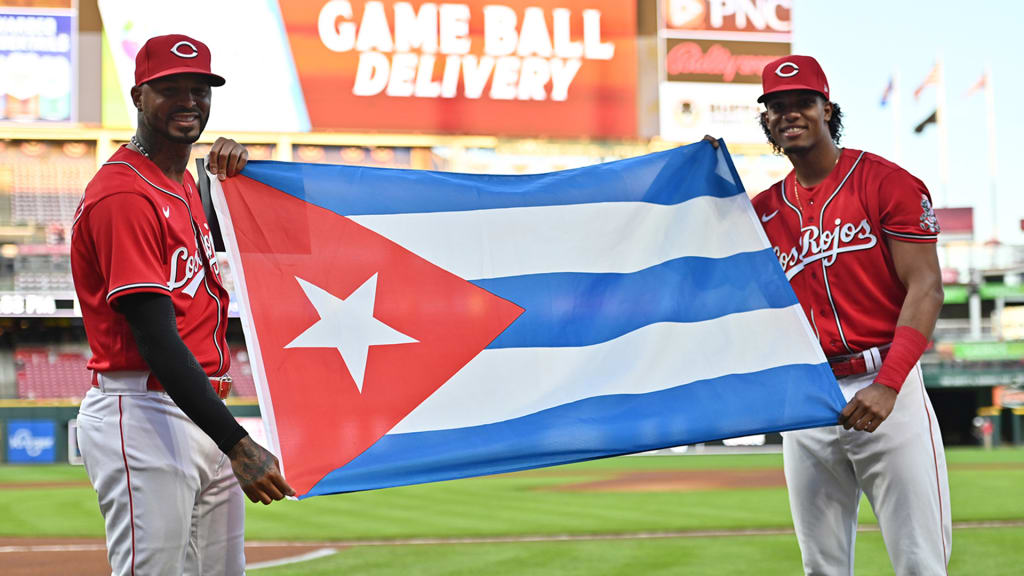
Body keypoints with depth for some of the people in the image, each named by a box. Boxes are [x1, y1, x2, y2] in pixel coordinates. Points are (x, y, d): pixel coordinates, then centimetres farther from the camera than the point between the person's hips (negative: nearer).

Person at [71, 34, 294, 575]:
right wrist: (238, 444, -27)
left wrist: (227, 179, 11)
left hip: (204, 415, 10)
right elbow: (158, 342, -21)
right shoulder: (123, 193, -14)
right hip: (143, 416, -10)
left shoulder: (185, 184, 15)